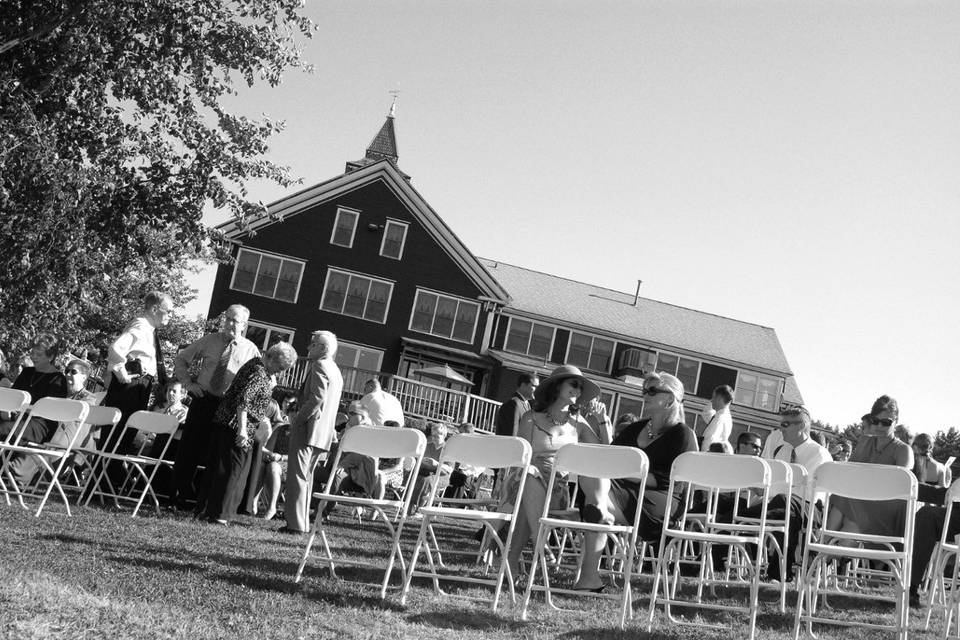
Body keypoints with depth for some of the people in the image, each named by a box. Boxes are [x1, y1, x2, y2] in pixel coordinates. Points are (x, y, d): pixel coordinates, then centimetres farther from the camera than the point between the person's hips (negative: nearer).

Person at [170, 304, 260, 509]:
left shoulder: (250, 350, 2)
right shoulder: (209, 341, 6)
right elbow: (180, 359, 15)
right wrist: (188, 383, 2)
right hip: (202, 400, 2)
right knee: (188, 448, 2)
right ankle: (178, 494, 12)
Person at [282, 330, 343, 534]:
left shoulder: (319, 366, -11)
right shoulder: (336, 371, 19)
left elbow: (318, 397, -23)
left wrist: (298, 420, -16)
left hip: (308, 429, -10)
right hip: (323, 433, 10)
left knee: (297, 476, -6)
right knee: (306, 476, 16)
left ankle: (296, 523, -7)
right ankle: (302, 520, 20)